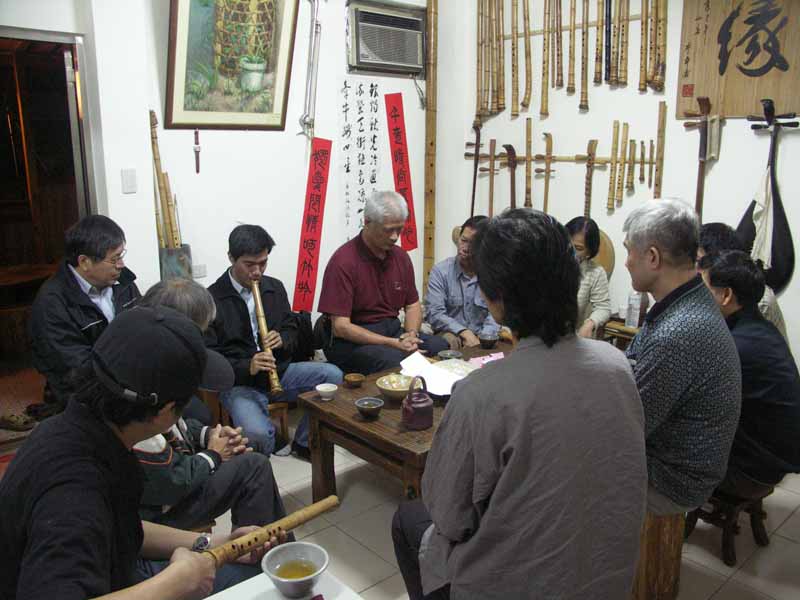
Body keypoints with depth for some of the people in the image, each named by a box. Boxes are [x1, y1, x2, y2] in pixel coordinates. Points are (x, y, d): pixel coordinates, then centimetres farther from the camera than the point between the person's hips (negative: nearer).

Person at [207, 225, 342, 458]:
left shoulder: (275, 287, 8)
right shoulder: (213, 298, -9)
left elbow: (293, 331, 15)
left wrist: (282, 340, -9)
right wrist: (247, 367, -25)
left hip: (280, 370, 5)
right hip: (239, 381, -5)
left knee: (333, 375, -17)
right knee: (258, 433, -33)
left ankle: (304, 442, 4)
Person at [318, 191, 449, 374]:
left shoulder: (400, 256, 6)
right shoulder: (343, 261, -15)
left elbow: (413, 305, 15)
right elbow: (340, 327, -19)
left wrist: (411, 335, -8)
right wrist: (393, 343, -23)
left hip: (394, 331, 7)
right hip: (354, 340, -7)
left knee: (441, 346, -15)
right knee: (393, 359, -35)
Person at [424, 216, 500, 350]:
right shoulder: (440, 271, -3)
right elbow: (434, 313, -12)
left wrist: (483, 338, -25)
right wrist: (464, 332, -23)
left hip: (482, 337, 2)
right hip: (450, 333, -2)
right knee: (450, 341, -36)